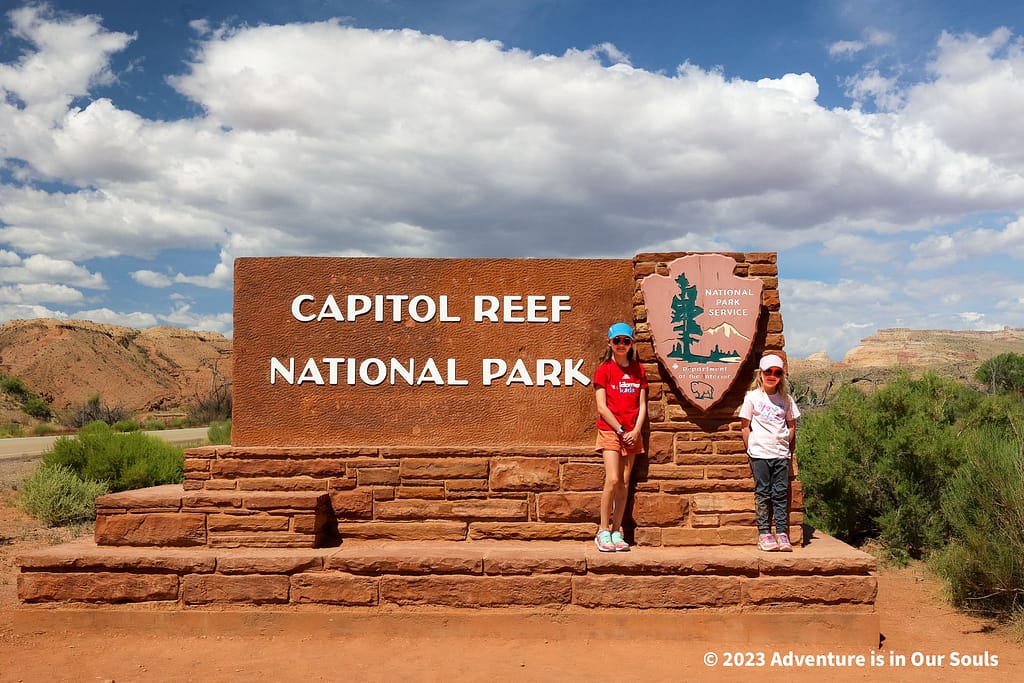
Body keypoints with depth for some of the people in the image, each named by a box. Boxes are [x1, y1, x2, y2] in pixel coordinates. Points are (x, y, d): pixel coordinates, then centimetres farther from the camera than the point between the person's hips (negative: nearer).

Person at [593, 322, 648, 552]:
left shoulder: (638, 370, 11)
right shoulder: (604, 369, -1)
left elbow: (642, 405, 9)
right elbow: (602, 407, -6)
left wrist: (636, 431, -5)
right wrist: (621, 430, -10)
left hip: (632, 434, 4)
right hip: (610, 430, -4)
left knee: (624, 483, 3)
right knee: (613, 480, -14)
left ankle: (616, 532, 9)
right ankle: (603, 531, -3)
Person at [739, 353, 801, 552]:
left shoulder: (785, 399, 9)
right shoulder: (752, 397, 2)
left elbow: (791, 425, 16)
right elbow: (746, 426, 4)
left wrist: (789, 449, 7)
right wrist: (750, 451, 1)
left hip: (781, 454, 2)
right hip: (760, 453, -2)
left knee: (781, 494, 2)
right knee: (763, 493, 1)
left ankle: (782, 534, 6)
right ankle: (764, 534, 6)